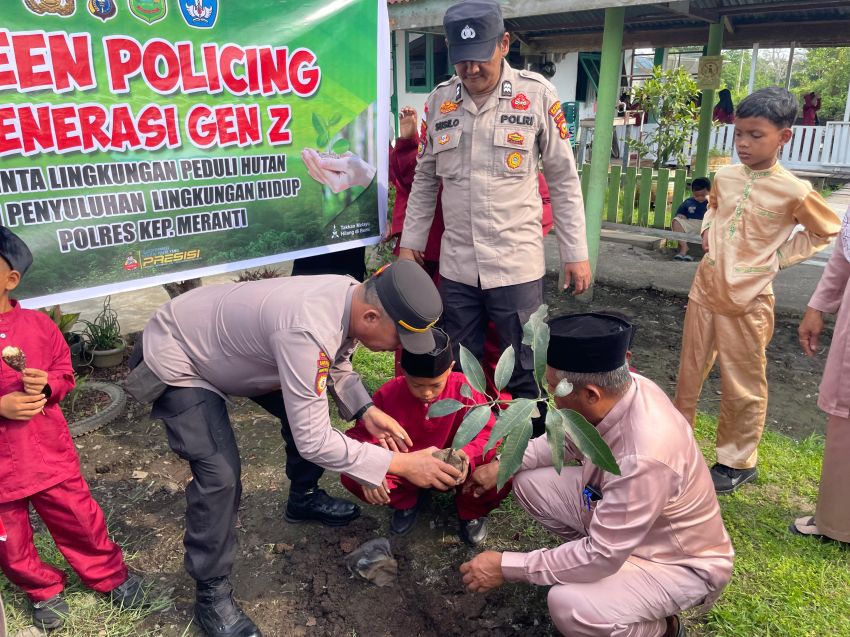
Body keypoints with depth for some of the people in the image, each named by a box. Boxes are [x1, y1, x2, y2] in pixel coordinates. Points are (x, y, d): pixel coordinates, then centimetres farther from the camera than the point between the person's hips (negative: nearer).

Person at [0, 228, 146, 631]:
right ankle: (44, 592, 41)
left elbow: (65, 374, 7)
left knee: (80, 520, 11)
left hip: (48, 454, 1)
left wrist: (46, 384, -16)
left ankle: (112, 576, 33)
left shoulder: (38, 324, -2)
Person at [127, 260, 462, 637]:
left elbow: (337, 365, 4)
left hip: (227, 338, 8)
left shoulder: (354, 298, -16)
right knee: (221, 474, -19)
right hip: (176, 359, -8)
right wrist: (401, 463, -30)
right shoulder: (306, 332, -42)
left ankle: (303, 499, 35)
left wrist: (366, 411, -12)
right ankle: (211, 595, 4)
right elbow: (313, 440, -35)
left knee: (306, 408, 10)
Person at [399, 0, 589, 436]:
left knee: (526, 375, 6)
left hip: (517, 265, -3)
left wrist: (576, 253, -1)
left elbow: (563, 180, 0)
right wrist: (410, 244, 10)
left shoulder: (537, 95, -5)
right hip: (455, 266, 4)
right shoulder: (439, 101, 5)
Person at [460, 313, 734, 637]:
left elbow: (602, 556, -31)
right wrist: (503, 465, -4)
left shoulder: (643, 459, -40)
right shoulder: (621, 389, -18)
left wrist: (507, 567, -24)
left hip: (680, 562, -7)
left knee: (569, 607, -30)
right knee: (528, 482, -3)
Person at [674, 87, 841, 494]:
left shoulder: (793, 192, -12)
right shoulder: (724, 177, 1)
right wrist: (708, 236, 7)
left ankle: (737, 461, 23)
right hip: (705, 289, 5)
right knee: (690, 371, 16)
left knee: (742, 387, 7)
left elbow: (826, 231, 4)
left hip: (748, 301, -4)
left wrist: (777, 258, -4)